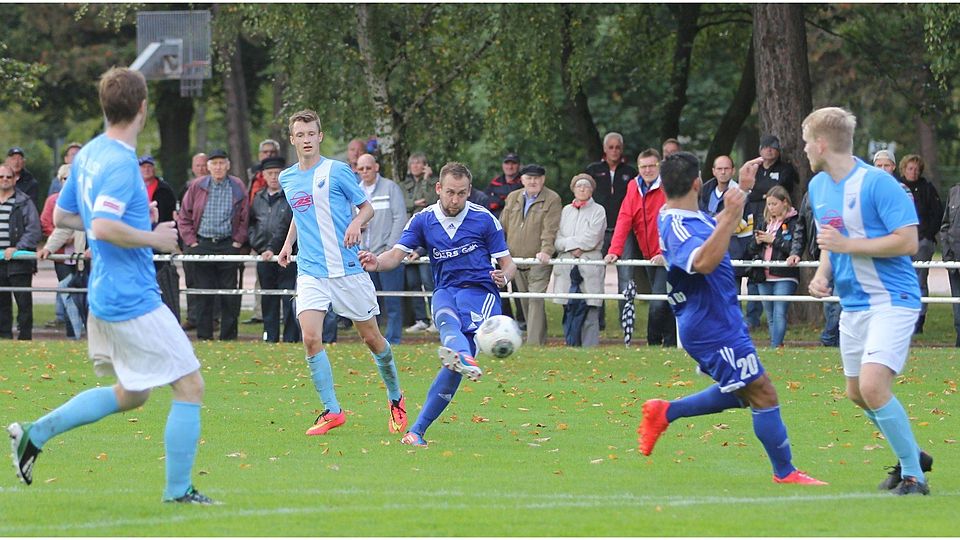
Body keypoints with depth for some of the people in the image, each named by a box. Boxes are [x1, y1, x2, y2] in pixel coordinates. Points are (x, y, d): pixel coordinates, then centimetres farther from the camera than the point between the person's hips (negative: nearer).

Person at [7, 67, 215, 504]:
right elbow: (103, 228, -30)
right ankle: (178, 491, 1)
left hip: (106, 298, 10)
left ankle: (35, 433, 17)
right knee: (190, 386, -2)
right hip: (133, 300, -10)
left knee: (130, 394, 21)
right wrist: (154, 238, -16)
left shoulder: (88, 154, 9)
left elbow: (61, 216, 20)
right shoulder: (121, 163, -19)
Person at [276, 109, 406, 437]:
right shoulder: (287, 179, 10)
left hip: (347, 268, -3)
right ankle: (331, 411, -10)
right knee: (311, 338, -17)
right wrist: (288, 243, 15)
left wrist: (356, 223, -18)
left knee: (371, 337, 6)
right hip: (310, 271, 3)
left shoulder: (337, 171, -3)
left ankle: (395, 398, 29)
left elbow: (367, 208, 3)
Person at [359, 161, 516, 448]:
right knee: (447, 319, -38)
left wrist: (503, 276, -19)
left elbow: (508, 263, 5)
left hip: (481, 292, -2)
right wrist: (377, 263, -25)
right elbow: (396, 255, -2)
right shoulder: (423, 220, 6)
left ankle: (418, 429, -28)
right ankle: (465, 358, -73)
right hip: (445, 291, 2)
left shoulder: (484, 219, 1)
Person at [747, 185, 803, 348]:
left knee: (779, 314, -15)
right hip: (764, 276, 6)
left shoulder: (794, 223, -1)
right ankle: (775, 345, 14)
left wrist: (773, 240, -13)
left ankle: (776, 346, -19)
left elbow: (796, 246, -13)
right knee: (770, 317, 9)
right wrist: (758, 242, -3)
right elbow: (753, 250, 18)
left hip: (784, 276, -6)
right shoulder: (763, 223, 17)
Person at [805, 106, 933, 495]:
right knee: (857, 393, 14)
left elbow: (907, 242, -21)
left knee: (873, 386, -22)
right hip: (853, 303, 9)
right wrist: (823, 274, 4)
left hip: (892, 299, -9)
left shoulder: (877, 183, -17)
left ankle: (913, 475, -10)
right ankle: (911, 457, 34)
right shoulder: (818, 187, 9)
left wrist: (847, 245, -22)